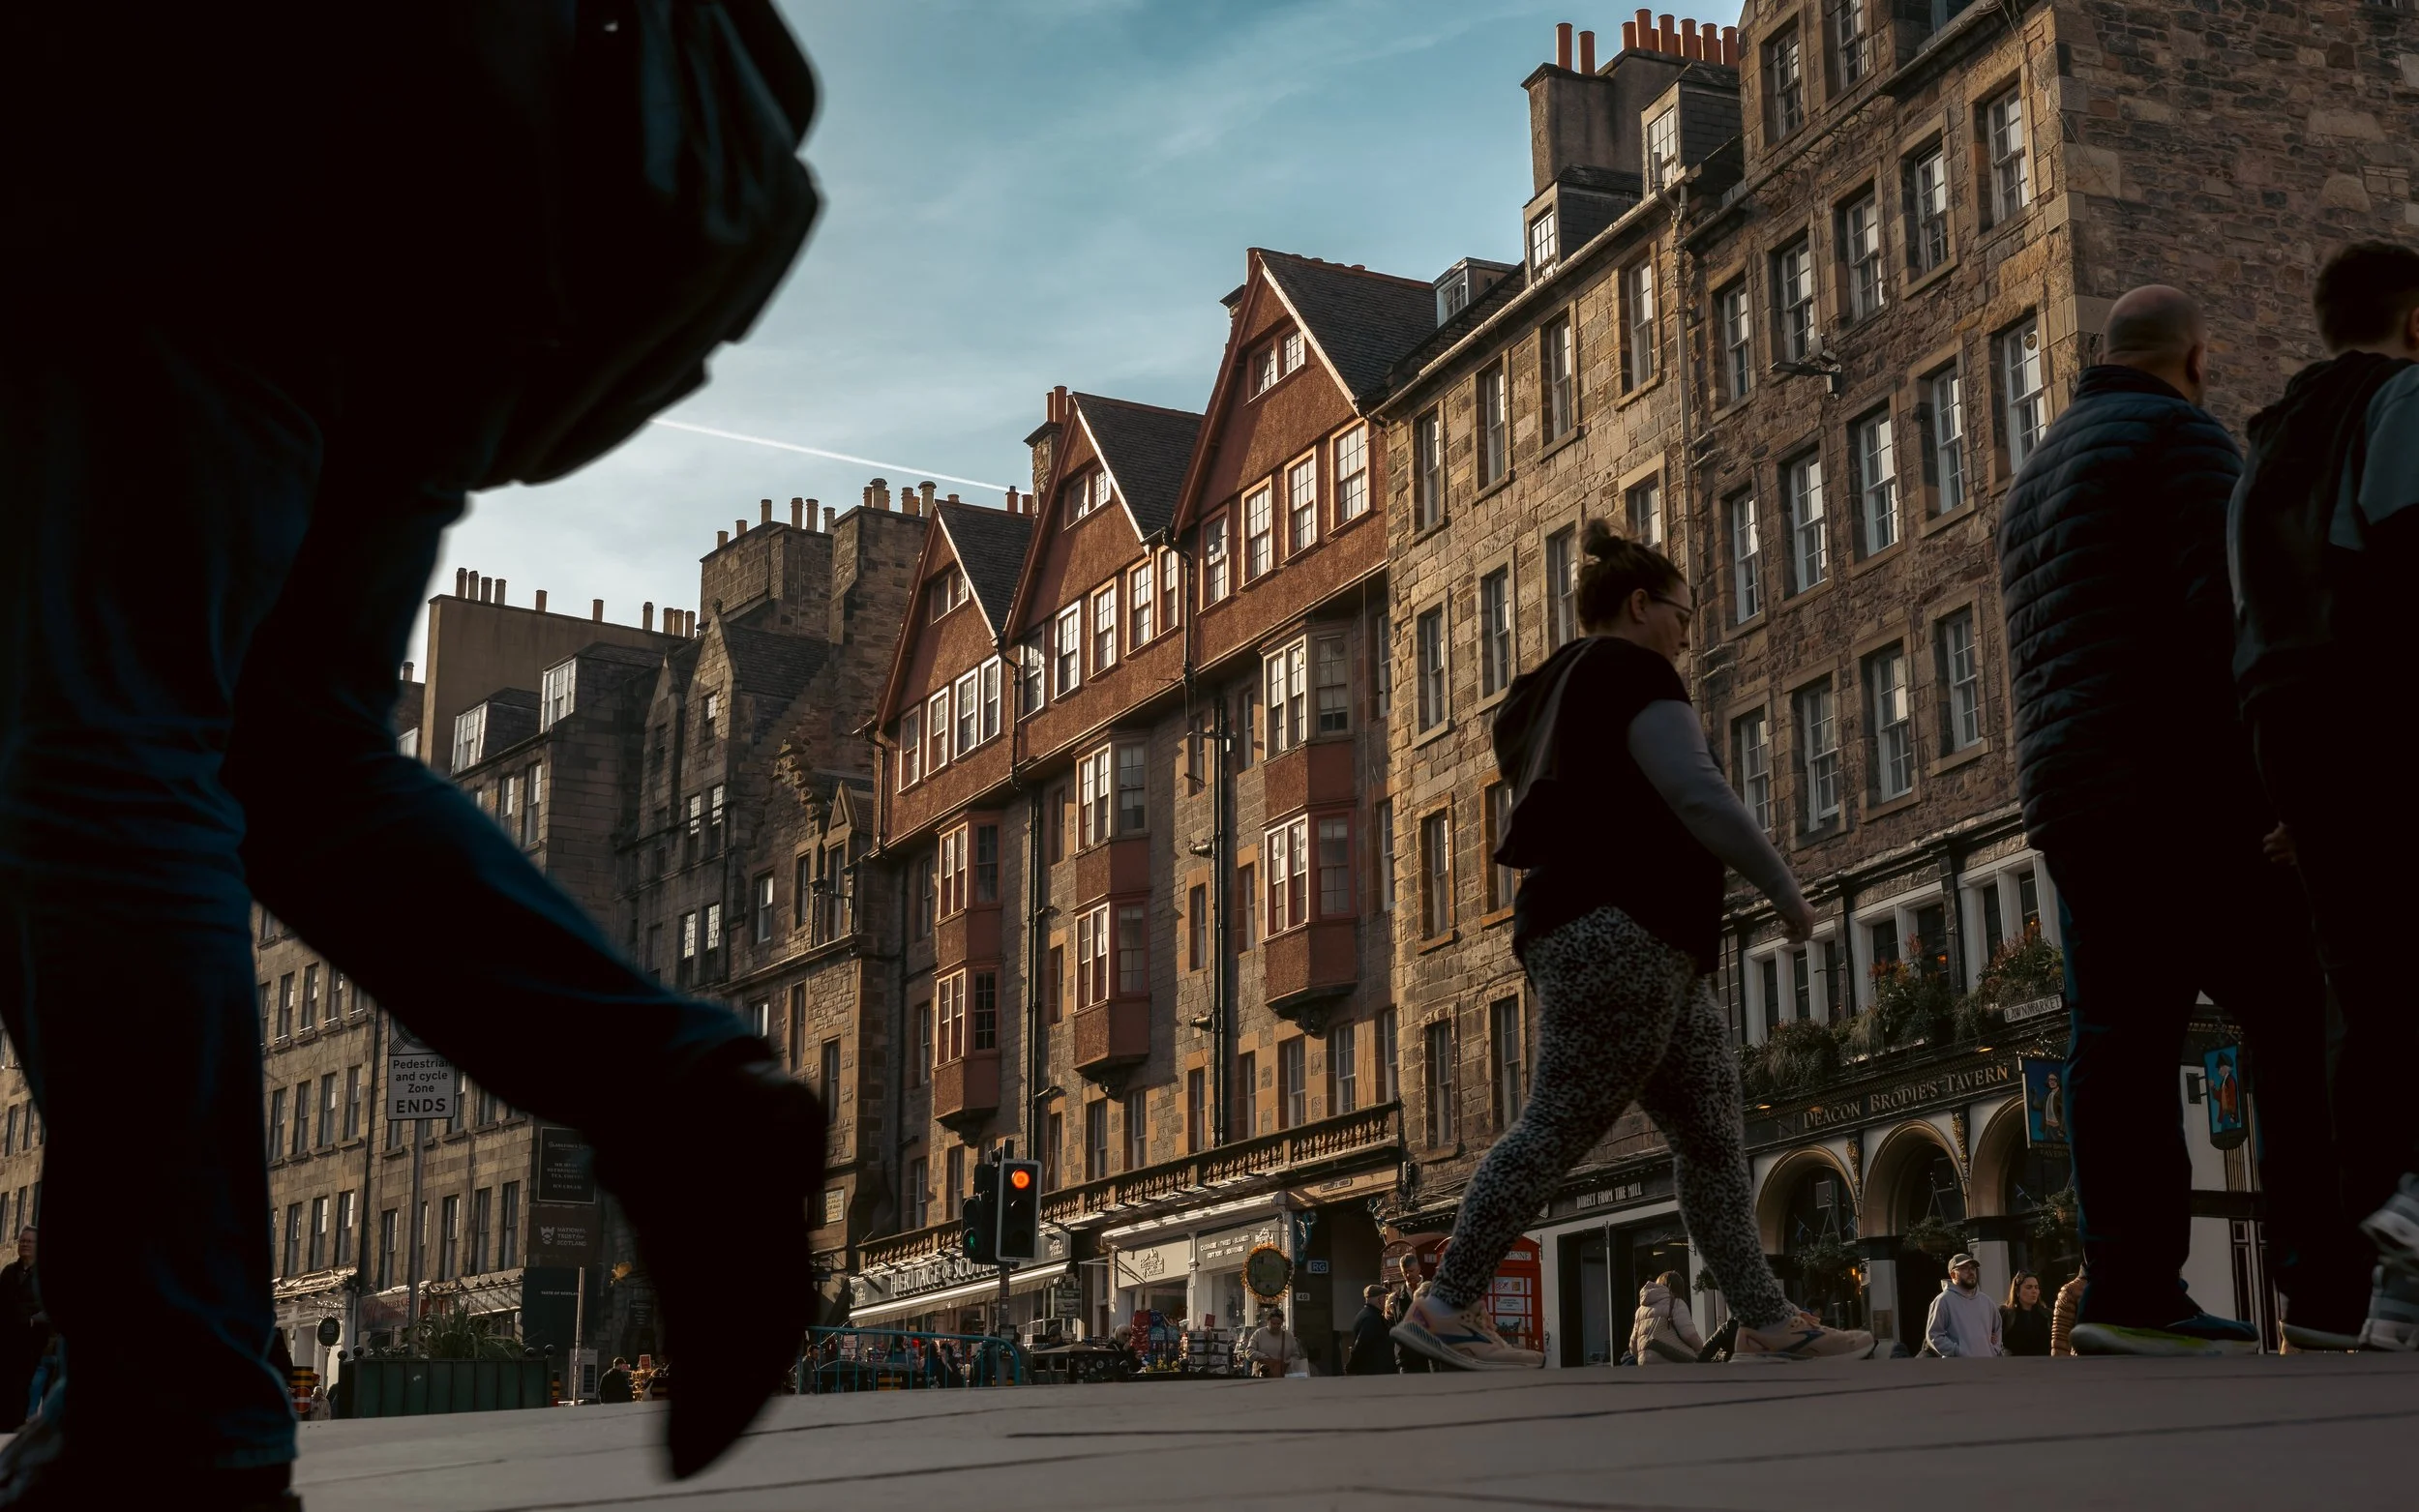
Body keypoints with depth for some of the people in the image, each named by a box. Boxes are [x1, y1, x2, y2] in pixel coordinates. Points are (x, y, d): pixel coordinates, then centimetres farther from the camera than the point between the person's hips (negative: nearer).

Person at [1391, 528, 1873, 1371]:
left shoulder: (1556, 691, 25)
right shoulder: (1631, 673, -4)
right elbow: (1698, 796, -15)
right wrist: (1786, 893, -7)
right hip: (1617, 934, -10)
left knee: (1712, 1132, 6)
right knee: (1561, 1125, -11)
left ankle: (1767, 1327, 4)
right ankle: (1446, 1309, -10)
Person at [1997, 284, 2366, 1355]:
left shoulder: (2037, 475, 25)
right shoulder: (2178, 435, -3)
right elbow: (2227, 607, -15)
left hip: (2070, 798, 8)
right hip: (2186, 786, -8)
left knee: (2118, 1038, 0)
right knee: (2300, 1026, -6)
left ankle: (2131, 1289, -7)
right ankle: (2334, 1287, -11)